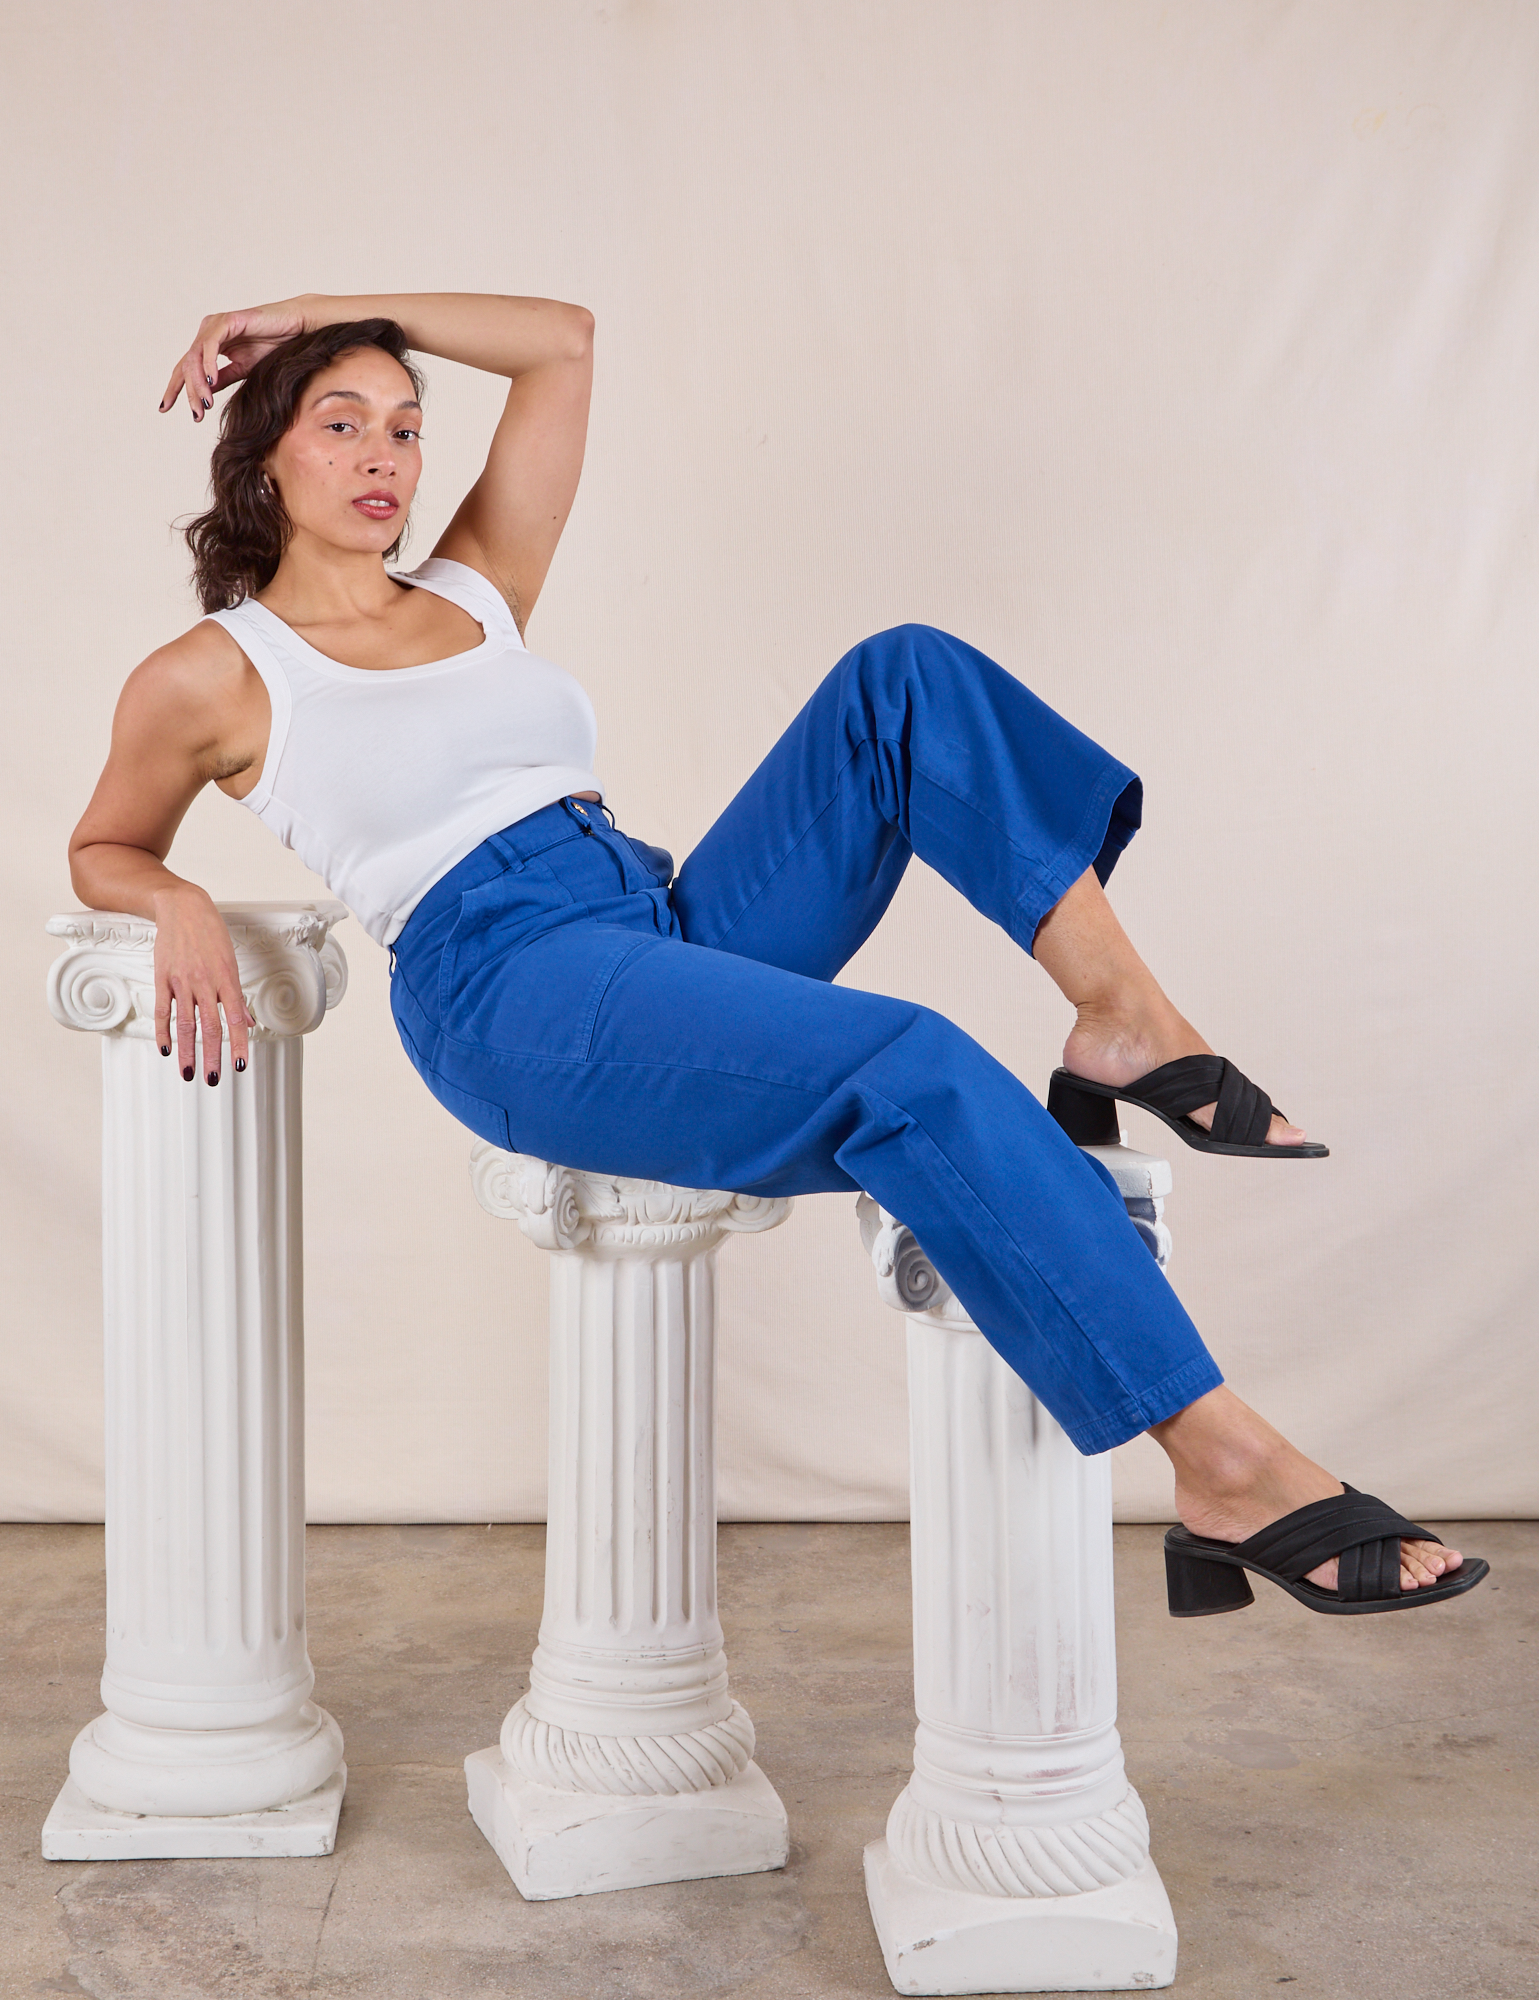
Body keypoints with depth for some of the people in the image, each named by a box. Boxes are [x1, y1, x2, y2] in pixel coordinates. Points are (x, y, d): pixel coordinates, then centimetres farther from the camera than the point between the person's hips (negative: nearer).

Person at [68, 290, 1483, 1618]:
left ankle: (1127, 1023, -17)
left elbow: (564, 342, 26)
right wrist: (184, 908, -5)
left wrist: (321, 314, 25)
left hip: (674, 926, 7)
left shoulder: (474, 593, 23)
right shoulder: (211, 677, 8)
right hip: (512, 990, -7)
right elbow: (105, 851, 19)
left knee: (909, 676, -9)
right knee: (914, 1077, -31)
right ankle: (1231, 1472, -33)